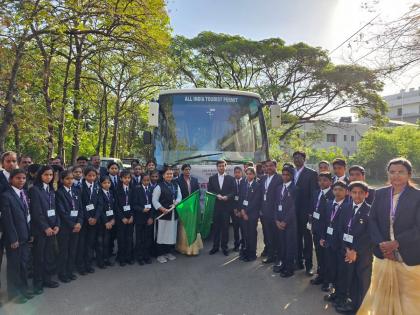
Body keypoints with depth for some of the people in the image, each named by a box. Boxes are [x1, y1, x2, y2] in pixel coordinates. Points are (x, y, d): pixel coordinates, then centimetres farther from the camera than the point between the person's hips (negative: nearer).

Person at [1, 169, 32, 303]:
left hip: (25, 236, 6)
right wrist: (13, 239, -15)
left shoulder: (25, 194, 8)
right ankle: (14, 293, 25)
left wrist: (30, 233, 7)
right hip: (14, 237, -6)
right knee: (14, 265, 9)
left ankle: (23, 289, 31)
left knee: (24, 263, 16)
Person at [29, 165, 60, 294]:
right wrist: (45, 227, -14)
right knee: (39, 256, 5)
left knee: (49, 255, 10)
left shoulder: (51, 190, 11)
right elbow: (36, 212, -14)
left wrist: (57, 225, 0)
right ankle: (38, 282, 18)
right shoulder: (34, 189, -9)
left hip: (51, 227, 6)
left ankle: (47, 279, 24)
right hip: (40, 228, -5)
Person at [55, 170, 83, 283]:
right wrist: (72, 225, -13)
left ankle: (70, 272, 24)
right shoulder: (59, 193, -7)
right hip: (64, 226, -5)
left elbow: (80, 209, 8)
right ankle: (62, 274, 19)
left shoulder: (75, 192, 11)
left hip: (76, 226, 5)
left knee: (73, 250, 11)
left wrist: (79, 223, -6)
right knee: (63, 251, 5)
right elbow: (62, 212, -12)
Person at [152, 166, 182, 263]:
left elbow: (179, 196, 8)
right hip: (162, 213, -5)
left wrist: (175, 203, -13)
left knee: (171, 233, 13)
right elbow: (154, 200, -10)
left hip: (174, 213, 5)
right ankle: (160, 254, 15)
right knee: (162, 234, 3)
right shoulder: (159, 186, -8)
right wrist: (162, 209, -19)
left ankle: (168, 252, 28)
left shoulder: (176, 185, 9)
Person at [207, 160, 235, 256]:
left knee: (225, 227, 4)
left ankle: (224, 247, 15)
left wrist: (227, 197, -16)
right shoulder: (212, 178, 7)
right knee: (216, 227, 7)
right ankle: (215, 246, 17)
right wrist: (217, 195, -12)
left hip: (226, 206, -1)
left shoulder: (230, 178, 4)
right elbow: (209, 191, 4)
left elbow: (233, 191, 0)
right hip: (215, 206, 1)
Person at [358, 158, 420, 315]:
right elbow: (372, 220, 2)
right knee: (382, 293, 16)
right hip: (383, 254, 3)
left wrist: (396, 243, -18)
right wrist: (381, 244, -10)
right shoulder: (380, 194, 2)